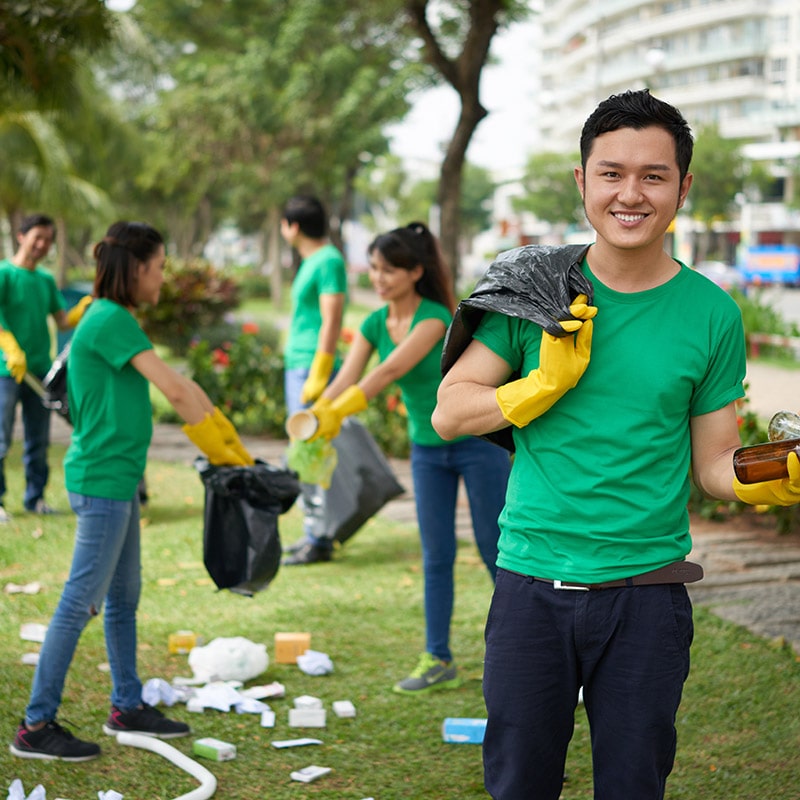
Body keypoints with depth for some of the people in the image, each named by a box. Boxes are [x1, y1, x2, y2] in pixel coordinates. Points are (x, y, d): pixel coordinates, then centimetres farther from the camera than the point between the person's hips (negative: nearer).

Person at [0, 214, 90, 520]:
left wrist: (85, 309, -6)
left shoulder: (47, 280, 13)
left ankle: (35, 497, 20)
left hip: (40, 370, 6)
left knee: (38, 442, 10)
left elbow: (62, 321, 13)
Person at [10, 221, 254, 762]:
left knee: (124, 596, 18)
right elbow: (174, 390, -18)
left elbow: (178, 386, 14)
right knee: (81, 601, -6)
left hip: (118, 478, 10)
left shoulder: (114, 321, 15)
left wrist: (232, 443, 10)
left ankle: (128, 707, 29)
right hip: (102, 479, -10)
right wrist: (221, 450, -9)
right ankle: (36, 726, 0)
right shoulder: (110, 320, -16)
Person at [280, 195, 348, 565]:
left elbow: (331, 322, -19)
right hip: (297, 367, 10)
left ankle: (319, 540, -4)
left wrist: (317, 377, -21)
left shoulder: (329, 261, -13)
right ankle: (314, 531, 19)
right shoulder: (310, 261, 17)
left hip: (312, 367, -10)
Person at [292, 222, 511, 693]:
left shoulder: (435, 316, -22)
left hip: (477, 441, -6)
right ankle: (439, 660, 13)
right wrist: (314, 419, -29)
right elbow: (345, 380, -12)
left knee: (495, 548, 2)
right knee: (436, 556, 7)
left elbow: (392, 370, -34)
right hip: (427, 449, 6)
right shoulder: (375, 324, -2)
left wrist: (339, 412, -42)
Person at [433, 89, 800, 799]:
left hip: (648, 595, 0)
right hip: (533, 582, 0)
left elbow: (713, 463, 4)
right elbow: (449, 412, 1)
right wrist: (547, 382, -14)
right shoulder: (540, 287, 0)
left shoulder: (711, 314, 0)